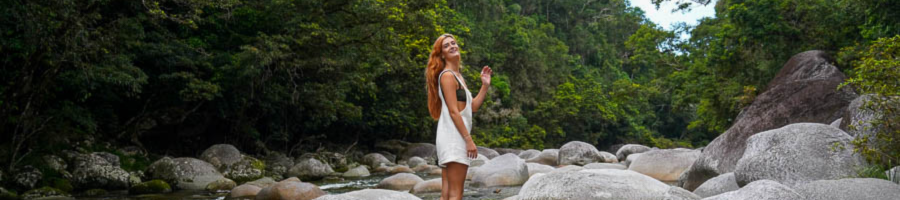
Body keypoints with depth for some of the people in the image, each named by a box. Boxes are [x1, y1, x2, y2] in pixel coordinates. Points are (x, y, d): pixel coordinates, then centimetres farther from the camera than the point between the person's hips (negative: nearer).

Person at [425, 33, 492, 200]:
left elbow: (472, 107, 19)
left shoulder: (457, 76, 21)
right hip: (453, 137, -10)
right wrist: (469, 140, -19)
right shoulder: (447, 75, -7)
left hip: (456, 138, 10)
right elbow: (453, 111, -16)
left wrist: (485, 85, 12)